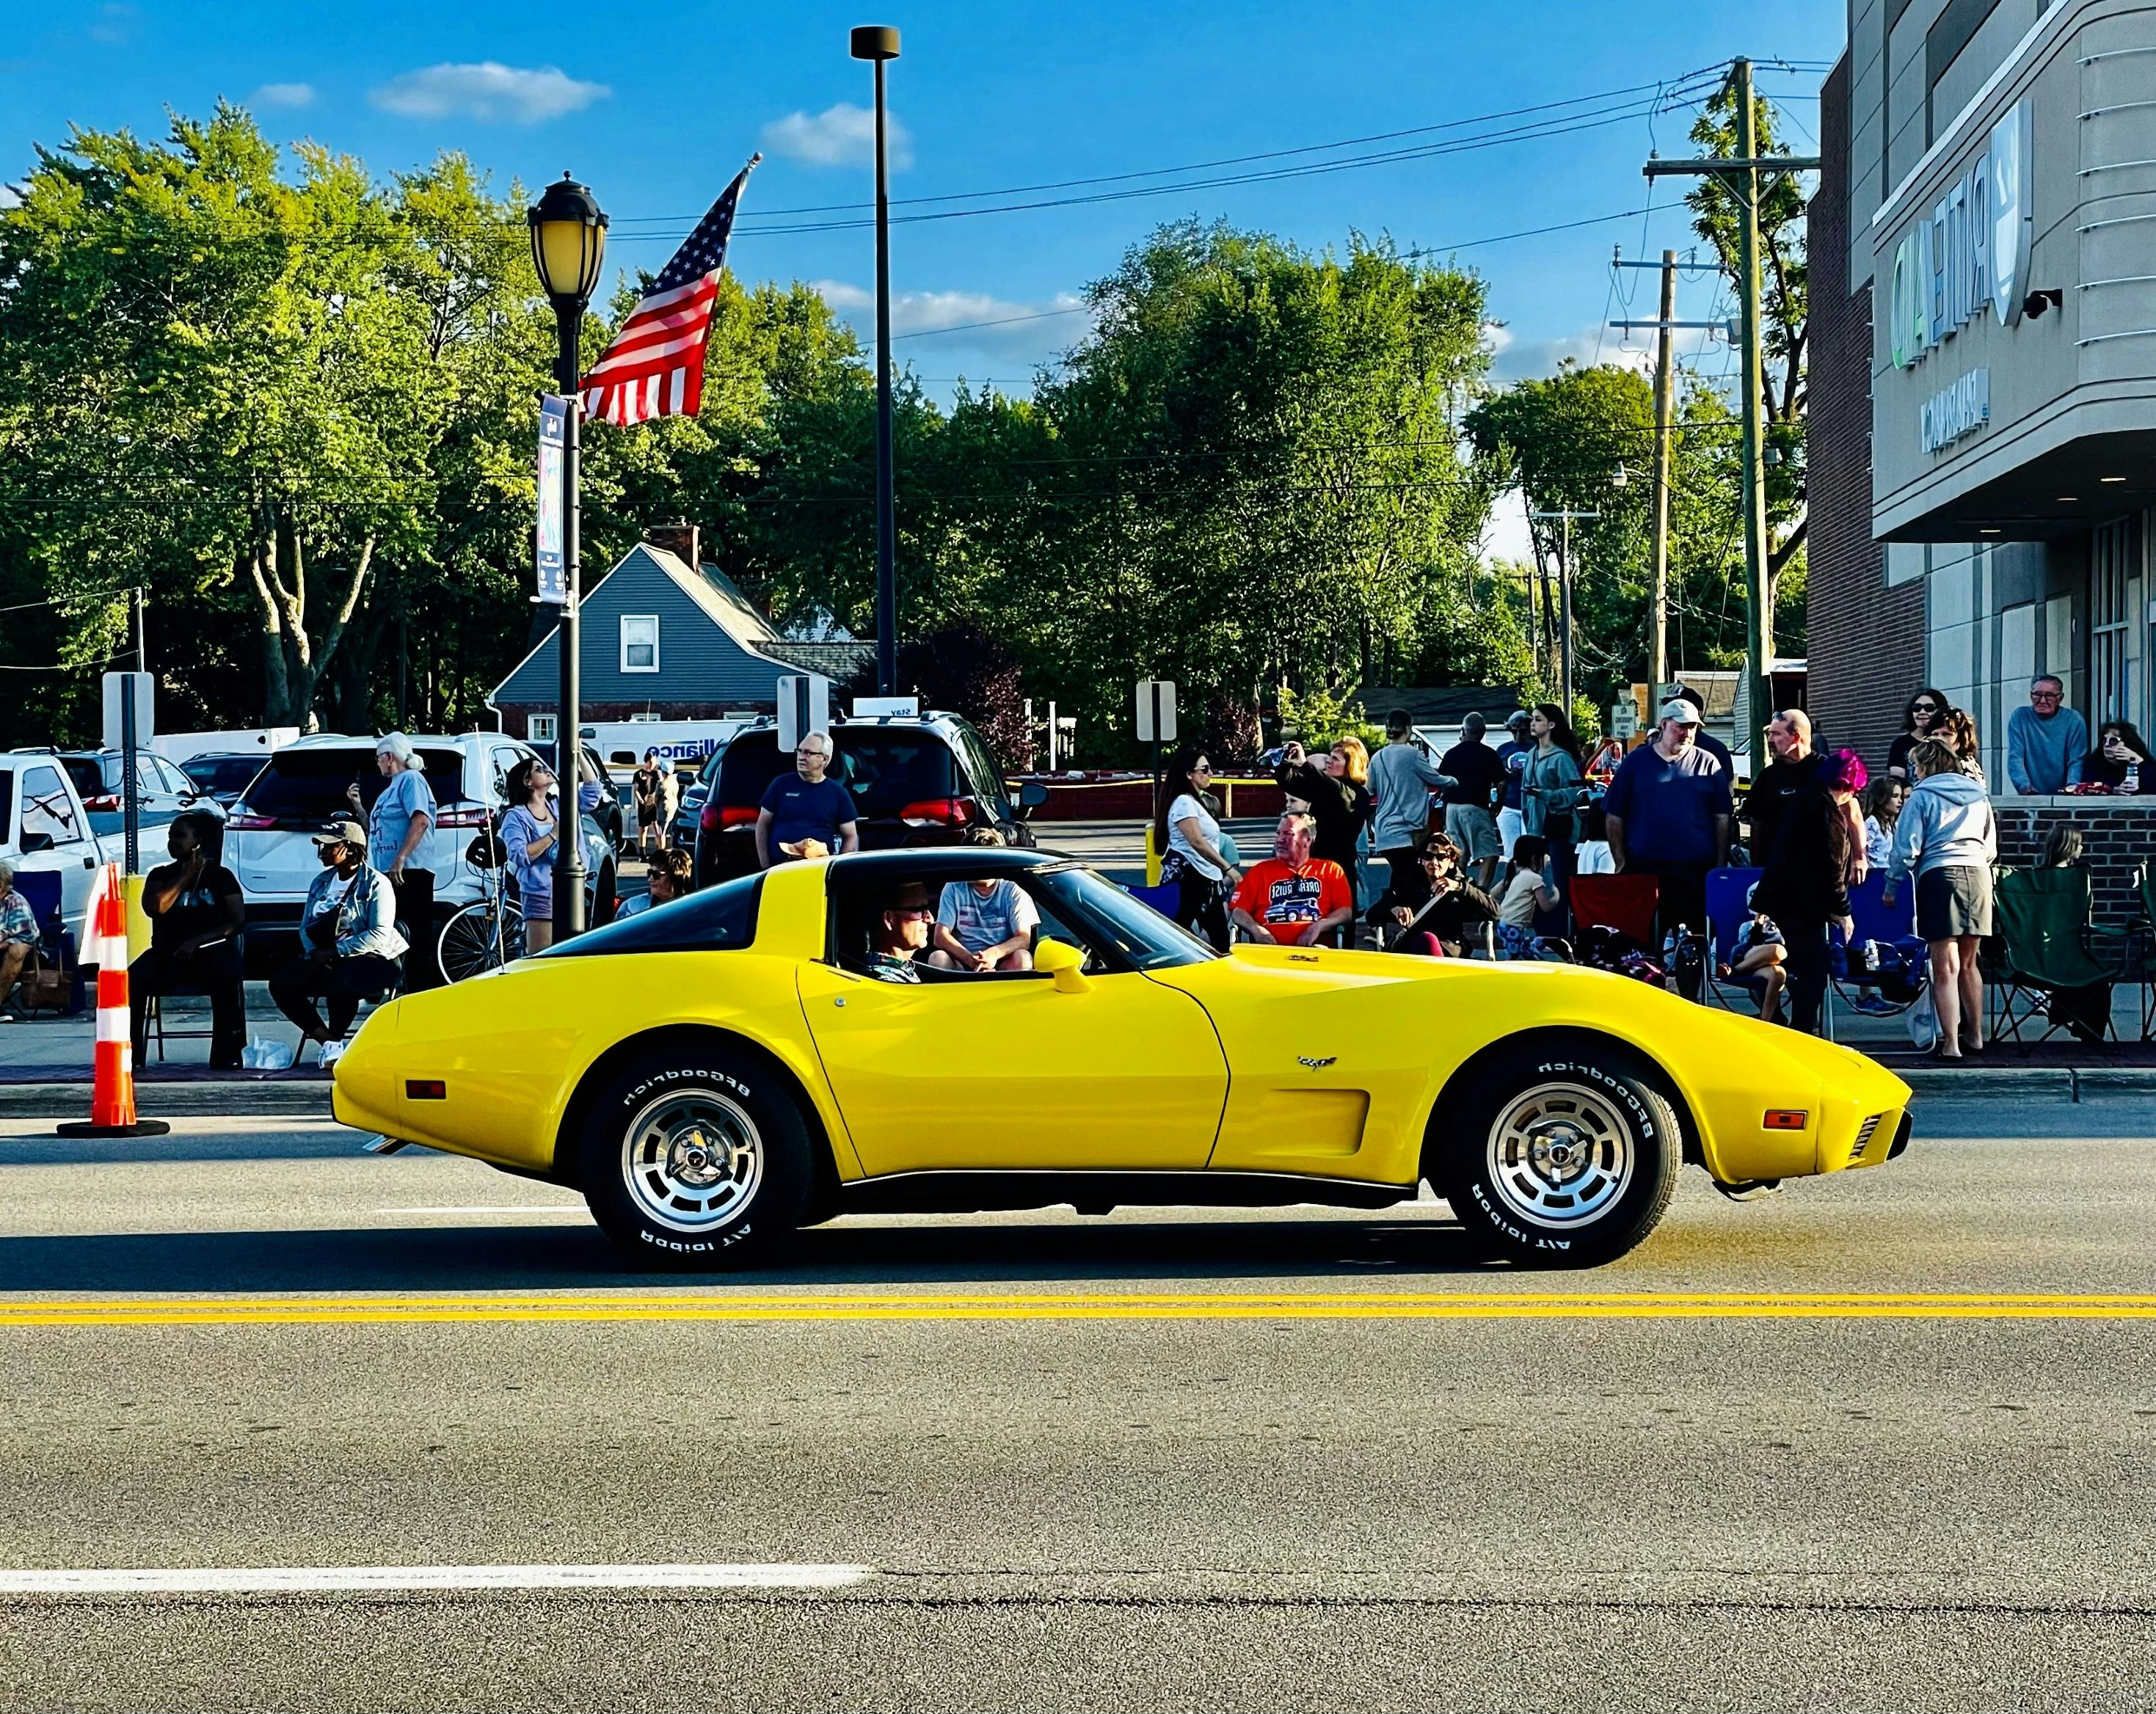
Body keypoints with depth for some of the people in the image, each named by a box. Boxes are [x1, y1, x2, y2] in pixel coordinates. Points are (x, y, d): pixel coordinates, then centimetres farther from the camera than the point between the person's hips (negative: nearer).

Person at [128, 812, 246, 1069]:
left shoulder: (221, 875, 8)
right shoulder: (161, 875, 16)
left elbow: (238, 920, -1)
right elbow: (153, 907, -4)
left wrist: (198, 941, -13)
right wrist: (186, 876, -1)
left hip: (212, 952, -3)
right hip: (167, 953, 3)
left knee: (228, 975, -38)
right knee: (132, 979, -29)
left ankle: (227, 1054, -34)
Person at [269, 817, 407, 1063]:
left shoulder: (376, 884, -8)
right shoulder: (321, 882, 14)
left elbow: (379, 934, -17)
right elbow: (306, 926, 13)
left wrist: (335, 952, -22)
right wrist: (315, 954, -9)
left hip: (369, 958, -7)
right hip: (325, 959, 7)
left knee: (341, 984, -39)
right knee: (281, 984, -17)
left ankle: (335, 1038, -11)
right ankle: (328, 1041, -11)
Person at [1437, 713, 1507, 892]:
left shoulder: (1451, 754, 9)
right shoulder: (1488, 754, -4)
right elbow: (1501, 783, -8)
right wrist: (1497, 806, 7)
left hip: (1452, 807, 6)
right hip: (1475, 808, -5)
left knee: (1459, 855, 14)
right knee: (1489, 854, -8)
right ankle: (1481, 892, -23)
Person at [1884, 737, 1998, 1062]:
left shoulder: (1922, 796, 1)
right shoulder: (1978, 795, 17)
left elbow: (1906, 848, -3)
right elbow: (1991, 847, 21)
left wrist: (1891, 886, 6)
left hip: (1940, 876, -5)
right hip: (1979, 875, 5)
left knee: (1945, 968, -6)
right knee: (1968, 964, 17)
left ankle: (1951, 1044, -10)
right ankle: (1975, 1036, 23)